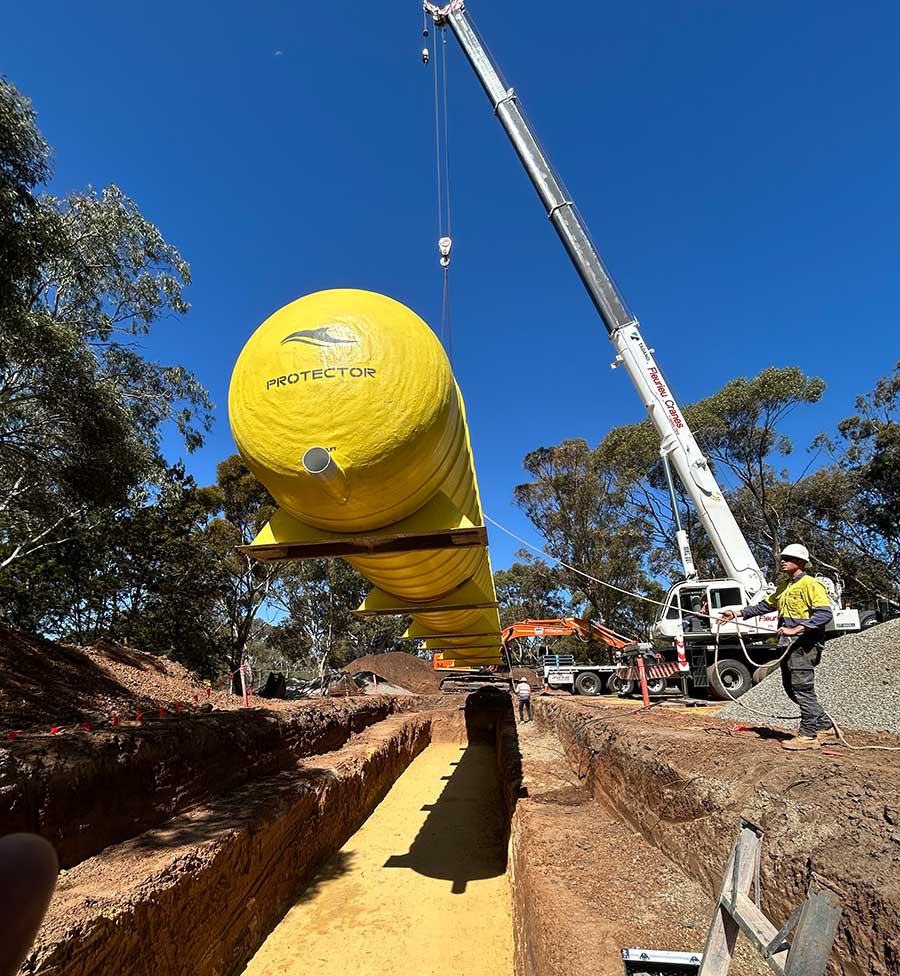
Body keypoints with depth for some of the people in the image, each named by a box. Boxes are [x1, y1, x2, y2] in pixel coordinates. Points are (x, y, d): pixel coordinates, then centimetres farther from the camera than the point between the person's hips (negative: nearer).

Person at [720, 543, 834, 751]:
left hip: (804, 644, -9)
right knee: (791, 688, 12)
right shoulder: (783, 586, 18)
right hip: (789, 645, 9)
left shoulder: (811, 584, -9)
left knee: (802, 688, -6)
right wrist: (736, 613, 16)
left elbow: (825, 614, -19)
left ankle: (809, 735, 3)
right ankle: (825, 727, 24)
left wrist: (795, 629, -25)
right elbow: (764, 606, 23)